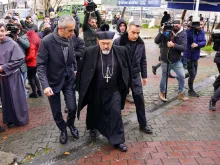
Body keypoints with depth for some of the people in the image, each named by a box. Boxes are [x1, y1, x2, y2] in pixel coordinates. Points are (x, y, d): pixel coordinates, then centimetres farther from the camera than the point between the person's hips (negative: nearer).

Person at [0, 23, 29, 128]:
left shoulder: (12, 44, -11)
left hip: (12, 76, -5)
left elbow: (20, 59, -15)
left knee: (16, 98, 6)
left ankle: (20, 119, 22)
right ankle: (10, 119, 28)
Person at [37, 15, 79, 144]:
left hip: (69, 79, 3)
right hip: (53, 81, -3)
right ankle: (63, 130, 37)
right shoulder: (46, 41, -22)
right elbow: (41, 65, -19)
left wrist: (75, 70, 11)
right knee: (57, 112, 9)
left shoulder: (69, 39, -8)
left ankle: (71, 124, 33)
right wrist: (45, 85, -27)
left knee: (73, 108, 0)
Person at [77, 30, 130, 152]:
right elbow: (82, 72, -7)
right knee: (94, 112, 20)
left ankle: (118, 140, 12)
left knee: (115, 114, -3)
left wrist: (124, 86, 6)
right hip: (96, 91, 0)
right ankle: (93, 127, 50)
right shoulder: (90, 52, -17)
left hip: (114, 90, 0)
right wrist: (82, 89, -2)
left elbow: (125, 70, 2)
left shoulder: (120, 51, -11)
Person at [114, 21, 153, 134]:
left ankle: (143, 124, 22)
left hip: (135, 76, 3)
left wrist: (144, 75, 11)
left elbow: (143, 60, 9)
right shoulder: (118, 42, -15)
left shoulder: (141, 43, -1)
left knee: (140, 100, 7)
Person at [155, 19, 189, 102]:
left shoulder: (183, 34, -6)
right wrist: (162, 32, -30)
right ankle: (162, 93, 33)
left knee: (182, 76, 3)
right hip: (165, 60, -2)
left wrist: (173, 45, -31)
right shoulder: (166, 31, -9)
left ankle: (180, 94, 24)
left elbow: (184, 48, -16)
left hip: (177, 61, 2)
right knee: (164, 77, 11)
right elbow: (156, 41, -17)